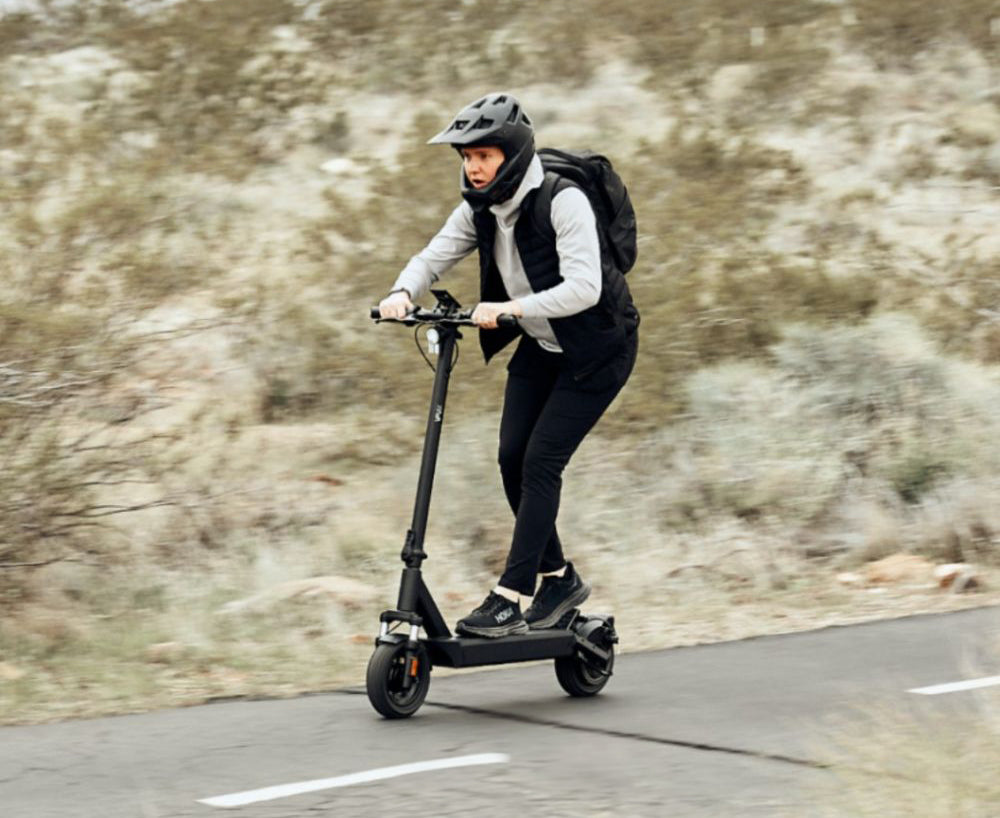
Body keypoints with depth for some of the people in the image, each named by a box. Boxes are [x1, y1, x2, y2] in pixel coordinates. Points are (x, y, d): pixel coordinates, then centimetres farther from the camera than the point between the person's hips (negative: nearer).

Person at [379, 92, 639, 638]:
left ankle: (509, 600, -13)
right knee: (512, 458, -1)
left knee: (541, 462, -14)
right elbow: (433, 257, -4)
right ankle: (558, 578, 16)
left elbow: (584, 286, -35)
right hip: (541, 348, 7)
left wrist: (511, 307, -44)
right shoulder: (480, 210, -5)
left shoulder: (563, 202, -26)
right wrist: (403, 293, -26)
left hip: (597, 348, -7)